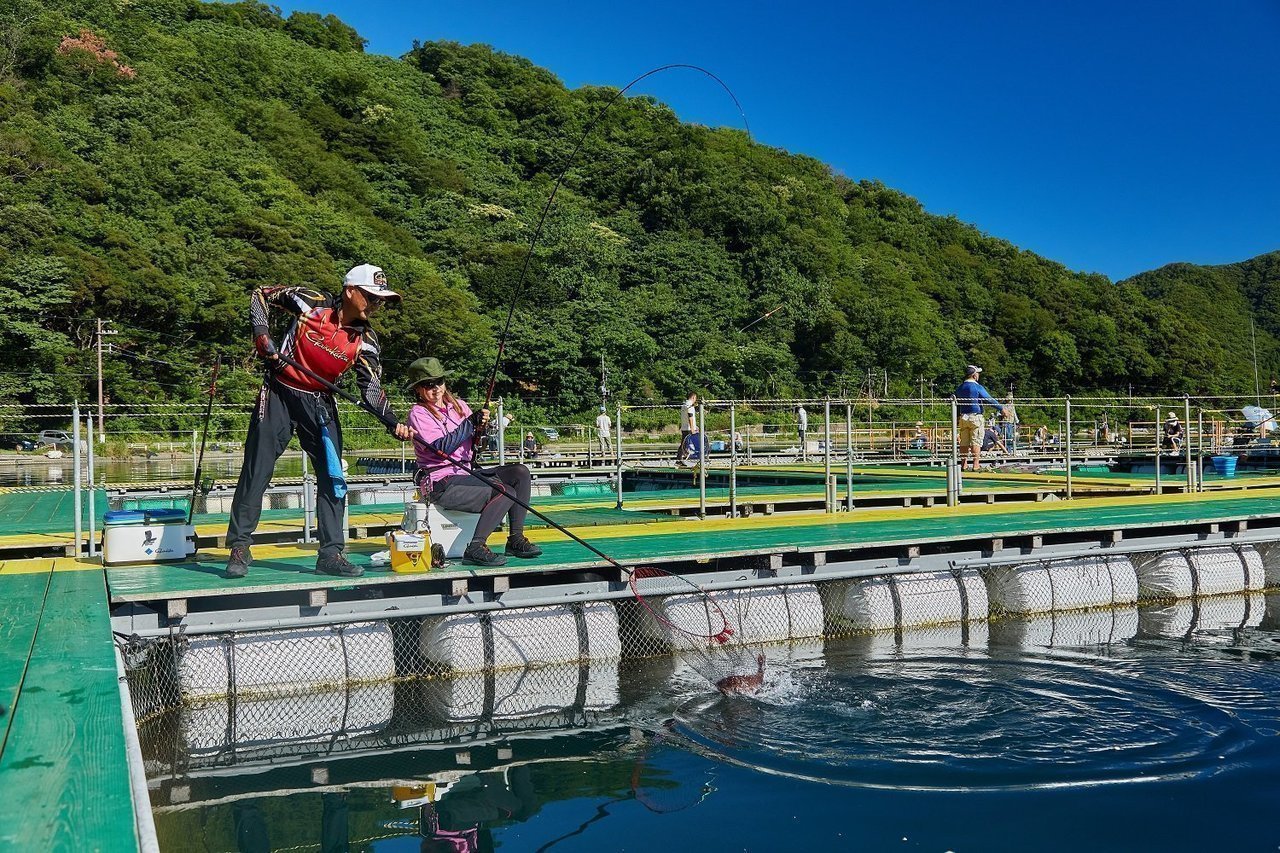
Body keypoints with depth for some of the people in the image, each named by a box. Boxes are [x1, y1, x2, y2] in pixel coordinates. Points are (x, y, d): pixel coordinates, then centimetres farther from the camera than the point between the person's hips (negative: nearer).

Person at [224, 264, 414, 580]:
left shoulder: (365, 340, -6)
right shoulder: (312, 302, -13)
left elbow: (371, 389, -10)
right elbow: (261, 294, -3)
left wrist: (394, 424, -25)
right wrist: (262, 337, -15)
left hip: (319, 402, 3)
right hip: (279, 393, -3)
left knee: (332, 475, -1)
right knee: (257, 470, -2)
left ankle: (331, 553, 7)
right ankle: (239, 548, 8)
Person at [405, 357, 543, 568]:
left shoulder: (458, 405, 14)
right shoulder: (418, 413, -6)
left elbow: (472, 444, 16)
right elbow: (442, 448, -19)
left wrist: (480, 428, -7)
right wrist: (471, 422, -17)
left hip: (466, 474, 8)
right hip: (441, 483, -8)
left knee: (520, 473, -6)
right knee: (506, 492, -24)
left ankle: (516, 540, -7)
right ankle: (475, 548, -24)